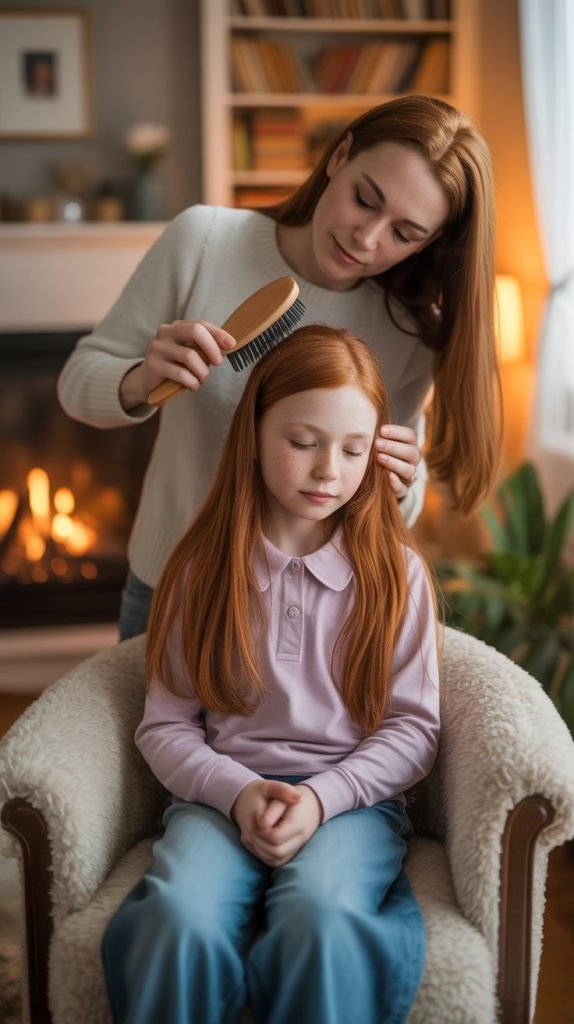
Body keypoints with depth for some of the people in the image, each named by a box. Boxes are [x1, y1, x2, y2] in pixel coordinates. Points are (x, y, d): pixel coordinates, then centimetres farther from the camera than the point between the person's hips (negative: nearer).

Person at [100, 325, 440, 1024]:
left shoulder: (394, 571, 6)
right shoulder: (203, 569, 7)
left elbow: (413, 726, 4)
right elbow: (164, 725, 7)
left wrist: (322, 797, -12)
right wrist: (237, 790, -12)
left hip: (351, 796, 0)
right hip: (222, 792, 1)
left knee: (319, 918, -34)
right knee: (180, 922, -32)